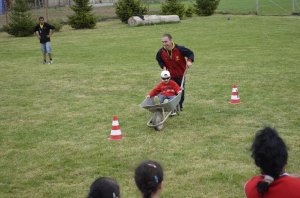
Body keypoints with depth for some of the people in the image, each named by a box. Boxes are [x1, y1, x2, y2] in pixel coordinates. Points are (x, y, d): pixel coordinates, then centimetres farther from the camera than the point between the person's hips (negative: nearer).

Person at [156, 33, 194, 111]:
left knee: (181, 90, 15)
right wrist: (163, 66, -7)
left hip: (181, 74, 0)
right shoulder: (161, 52, -15)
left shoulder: (180, 49, -23)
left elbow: (190, 53, -8)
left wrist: (190, 61, -26)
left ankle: (180, 106, 37)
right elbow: (159, 59, 8)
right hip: (170, 75, 0)